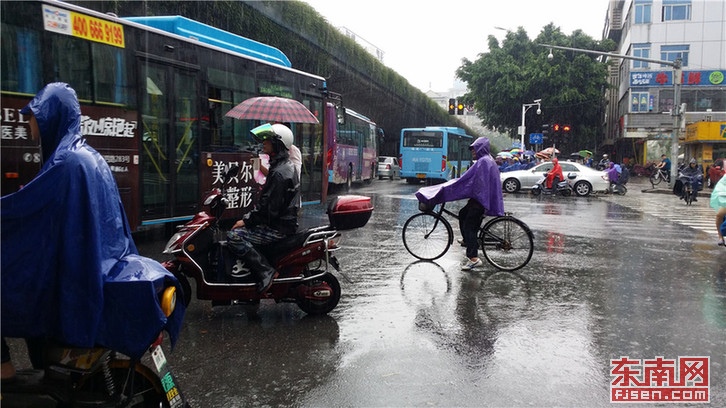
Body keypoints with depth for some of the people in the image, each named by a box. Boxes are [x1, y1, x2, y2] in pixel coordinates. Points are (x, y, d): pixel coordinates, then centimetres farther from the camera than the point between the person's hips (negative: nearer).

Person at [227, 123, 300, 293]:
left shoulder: (279, 173, -21)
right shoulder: (285, 165, 13)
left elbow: (270, 208, -25)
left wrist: (247, 221, -13)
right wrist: (248, 218, 14)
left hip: (278, 227, -11)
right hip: (284, 220, 11)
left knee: (234, 237, -18)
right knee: (240, 227, 21)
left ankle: (265, 272, -18)